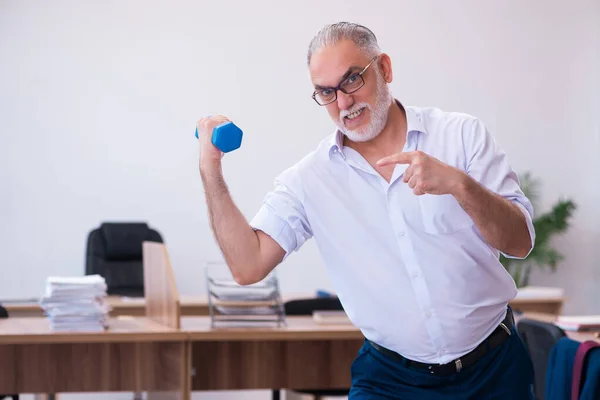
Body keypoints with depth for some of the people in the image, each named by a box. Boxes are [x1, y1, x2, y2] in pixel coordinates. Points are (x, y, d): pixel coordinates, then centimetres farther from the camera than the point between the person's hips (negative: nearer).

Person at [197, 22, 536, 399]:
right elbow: (250, 265, -10)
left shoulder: (462, 134, -5)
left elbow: (520, 243, -10)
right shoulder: (310, 178, -2)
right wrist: (211, 169, -15)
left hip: (494, 368, -1)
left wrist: (459, 184, -28)